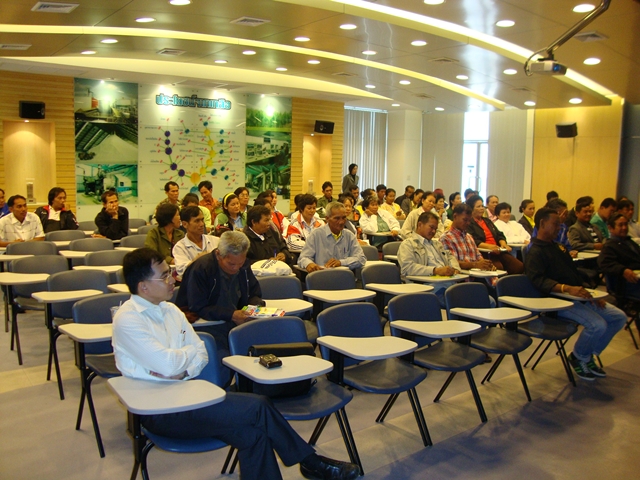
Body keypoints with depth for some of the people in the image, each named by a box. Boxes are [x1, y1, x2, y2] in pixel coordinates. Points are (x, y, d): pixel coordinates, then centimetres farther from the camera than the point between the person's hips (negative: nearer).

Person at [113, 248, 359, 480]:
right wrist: (190, 350, -2)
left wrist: (182, 371, -12)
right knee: (258, 408, -19)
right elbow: (167, 365, -24)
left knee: (252, 432, -15)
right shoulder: (127, 319, -13)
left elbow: (202, 355, 9)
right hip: (158, 409, -7)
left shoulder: (170, 310, 11)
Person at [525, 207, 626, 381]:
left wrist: (589, 293, 6)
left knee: (619, 317, 4)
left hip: (578, 297, 10)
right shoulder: (535, 252, -11)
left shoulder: (557, 246, 19)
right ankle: (578, 357, 2)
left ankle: (588, 356, 15)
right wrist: (566, 288, -40)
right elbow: (539, 280, -27)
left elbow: (575, 273, 21)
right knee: (598, 324, -27)